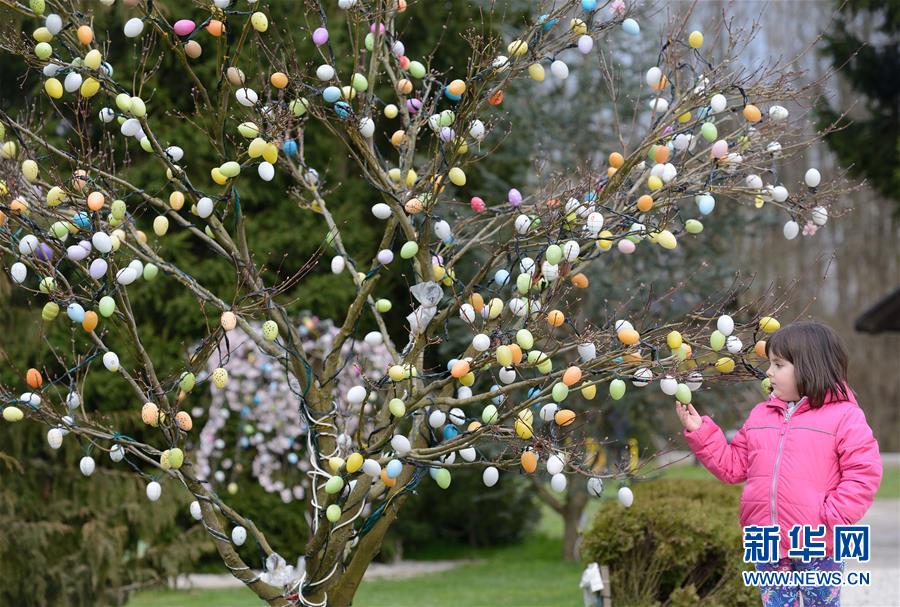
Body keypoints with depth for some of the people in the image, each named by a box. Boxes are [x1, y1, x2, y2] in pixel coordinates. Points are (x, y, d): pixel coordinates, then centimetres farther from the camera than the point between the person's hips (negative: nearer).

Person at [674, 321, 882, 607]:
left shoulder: (843, 415, -7)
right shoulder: (760, 416, 12)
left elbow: (863, 474, -12)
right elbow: (732, 465, 16)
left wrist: (833, 517, -19)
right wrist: (699, 432, 7)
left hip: (817, 548, -5)